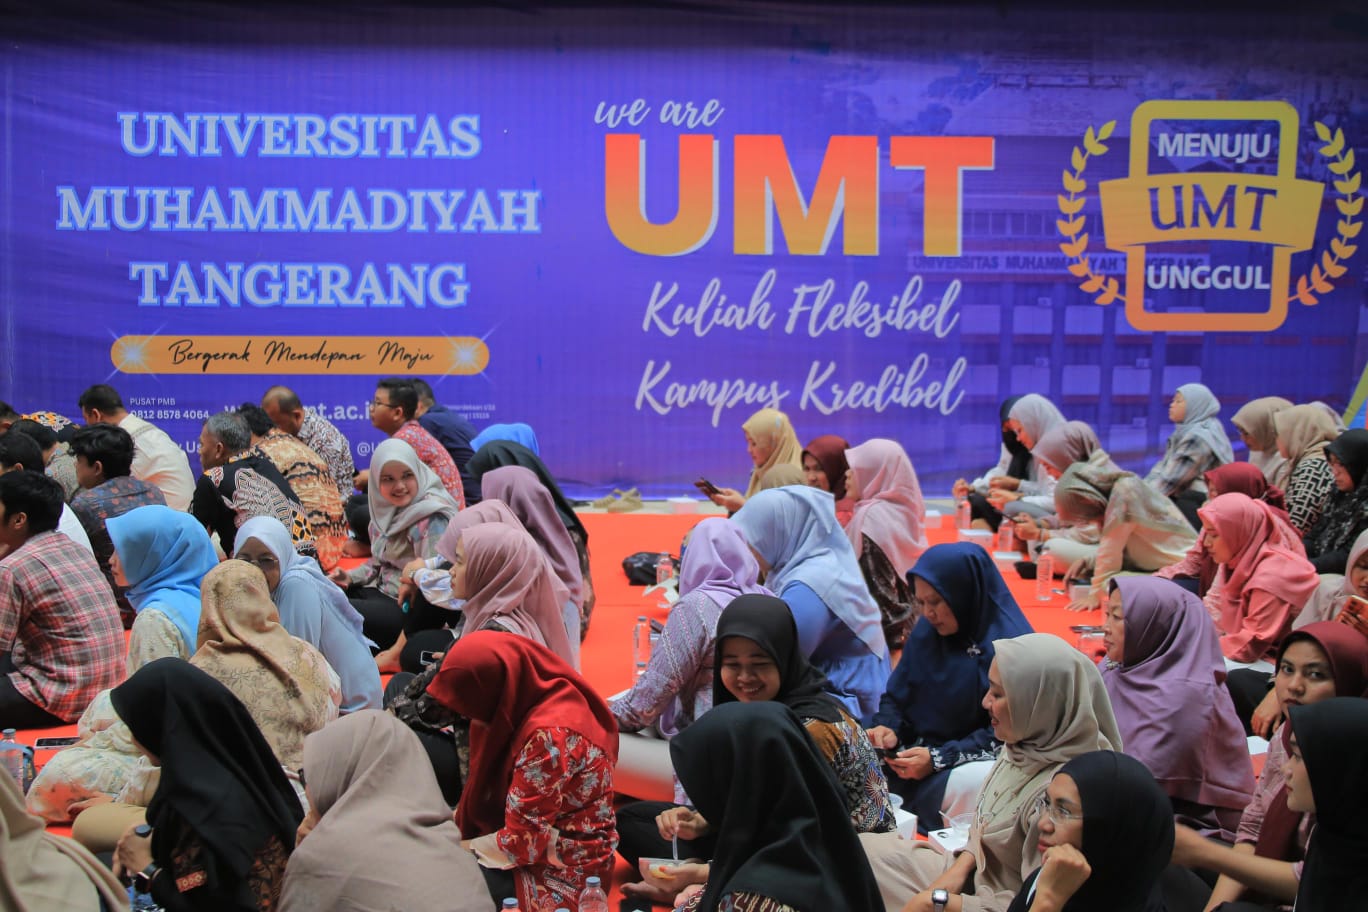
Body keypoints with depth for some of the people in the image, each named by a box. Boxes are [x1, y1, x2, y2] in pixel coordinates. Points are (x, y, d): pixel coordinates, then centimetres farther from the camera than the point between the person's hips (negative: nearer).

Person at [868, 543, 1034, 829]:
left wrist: (938, 759, -21)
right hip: (918, 750, 6)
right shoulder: (925, 632, 6)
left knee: (973, 783, -38)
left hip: (976, 760, -5)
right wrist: (888, 728, -11)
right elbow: (895, 696, 13)